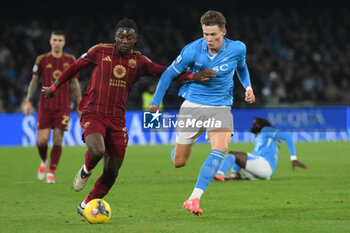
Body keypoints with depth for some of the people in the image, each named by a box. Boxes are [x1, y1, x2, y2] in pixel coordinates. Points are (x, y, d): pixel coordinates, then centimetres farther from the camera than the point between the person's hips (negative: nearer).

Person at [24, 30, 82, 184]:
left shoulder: (70, 60, 5)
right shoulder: (42, 60, 2)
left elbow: (74, 84, 13)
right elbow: (34, 81, 9)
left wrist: (80, 104, 9)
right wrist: (29, 101, 1)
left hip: (63, 106, 0)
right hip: (45, 106, 0)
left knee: (58, 140, -6)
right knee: (42, 140, -7)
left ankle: (51, 173, 4)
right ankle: (44, 161, 24)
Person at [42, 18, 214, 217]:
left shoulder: (139, 61, 7)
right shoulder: (100, 51, 0)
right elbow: (75, 67, 13)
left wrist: (193, 76, -10)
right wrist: (54, 87, 21)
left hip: (117, 120, 3)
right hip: (93, 114, -3)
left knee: (112, 171, 2)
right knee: (97, 151, -31)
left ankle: (87, 205, 24)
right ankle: (85, 171, 5)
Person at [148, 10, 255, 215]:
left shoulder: (237, 49, -6)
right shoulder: (192, 50, -13)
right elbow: (169, 74, 0)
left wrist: (248, 87, 2)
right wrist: (155, 103, 1)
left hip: (220, 108, 0)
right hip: (193, 106, 0)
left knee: (220, 150, -27)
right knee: (178, 162, 4)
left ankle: (194, 199, -25)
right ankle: (185, 143, 44)